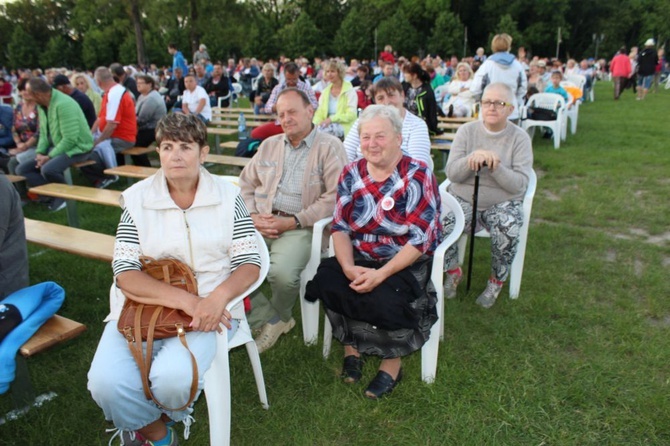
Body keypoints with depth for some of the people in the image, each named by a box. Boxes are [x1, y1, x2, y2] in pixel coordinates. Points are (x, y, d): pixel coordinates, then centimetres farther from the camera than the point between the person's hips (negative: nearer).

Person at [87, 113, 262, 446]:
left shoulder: (227, 196, 1)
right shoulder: (137, 198, 1)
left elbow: (249, 263, -2)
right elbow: (125, 273, -6)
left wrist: (218, 296, -24)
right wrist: (185, 299, -22)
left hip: (206, 309, -1)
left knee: (173, 378, -28)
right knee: (106, 382, -23)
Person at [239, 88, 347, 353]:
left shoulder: (329, 147, 2)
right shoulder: (269, 145, 21)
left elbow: (333, 198, -10)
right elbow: (246, 184, 20)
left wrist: (293, 222, -14)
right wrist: (253, 216, 0)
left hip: (300, 228, -5)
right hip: (260, 223, 5)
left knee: (282, 273, -32)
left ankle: (279, 316, 7)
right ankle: (266, 317, 1)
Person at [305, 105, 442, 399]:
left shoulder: (418, 177, -12)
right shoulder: (351, 174, 3)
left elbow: (420, 239, -16)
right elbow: (339, 226, 1)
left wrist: (381, 274, -26)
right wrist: (348, 267, -18)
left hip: (406, 263, -4)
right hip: (359, 260, 4)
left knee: (384, 299, -30)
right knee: (325, 281, -22)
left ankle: (392, 362, -1)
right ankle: (350, 345, 2)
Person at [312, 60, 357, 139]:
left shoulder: (349, 91, 2)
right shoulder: (325, 92, 18)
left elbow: (351, 115, -7)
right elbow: (320, 113, 13)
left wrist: (331, 119, -18)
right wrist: (316, 124, -10)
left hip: (344, 128, -4)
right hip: (328, 126, 4)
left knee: (325, 131, -36)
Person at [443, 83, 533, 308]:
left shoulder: (520, 138, -2)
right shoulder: (466, 131, 2)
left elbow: (520, 184, -11)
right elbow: (451, 173, -6)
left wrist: (496, 166, -27)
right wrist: (472, 158, -25)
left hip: (503, 203, -1)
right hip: (463, 199, 1)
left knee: (507, 234, -31)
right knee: (440, 225, -27)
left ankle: (497, 281, 1)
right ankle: (453, 271, 4)